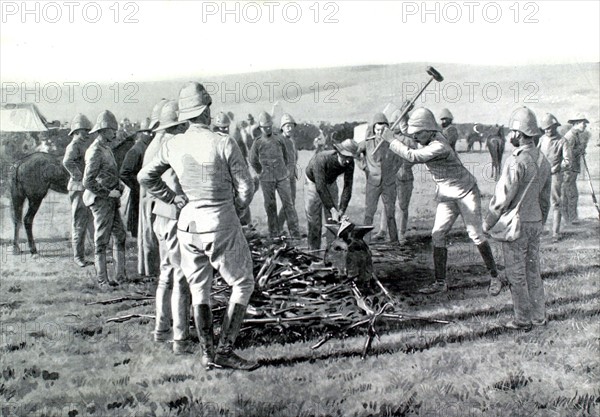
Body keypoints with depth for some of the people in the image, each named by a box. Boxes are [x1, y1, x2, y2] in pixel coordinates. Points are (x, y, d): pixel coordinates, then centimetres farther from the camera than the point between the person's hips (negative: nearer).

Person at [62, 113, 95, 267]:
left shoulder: (89, 144, 15)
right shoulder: (74, 146, -11)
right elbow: (67, 162, -30)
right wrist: (80, 177, -24)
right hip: (79, 189, -7)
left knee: (94, 222, 13)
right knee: (79, 224, 1)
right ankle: (78, 257, 10)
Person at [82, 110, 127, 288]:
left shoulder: (107, 148, 13)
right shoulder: (95, 151, -16)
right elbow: (88, 182, -21)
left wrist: (118, 186, 10)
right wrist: (108, 193, -17)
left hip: (111, 200, 9)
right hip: (101, 201, -9)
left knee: (120, 237, 12)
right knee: (101, 241, -2)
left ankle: (120, 275, 19)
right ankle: (102, 280, 5)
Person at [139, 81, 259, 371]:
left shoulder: (173, 145, -1)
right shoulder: (224, 144, -15)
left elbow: (145, 177, 8)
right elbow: (246, 188, -10)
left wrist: (173, 198, 10)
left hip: (187, 224, 5)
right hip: (221, 225, -5)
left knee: (199, 289, 15)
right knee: (243, 284, 9)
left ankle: (207, 353, 17)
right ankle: (225, 349, 3)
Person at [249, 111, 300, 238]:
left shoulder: (279, 139, 4)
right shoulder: (257, 143, 0)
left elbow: (286, 156, 17)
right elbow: (253, 161, 12)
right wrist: (262, 173, 11)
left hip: (282, 177, 1)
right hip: (266, 180, -1)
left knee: (288, 203, -2)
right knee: (270, 205, 4)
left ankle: (294, 231, 0)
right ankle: (274, 231, 12)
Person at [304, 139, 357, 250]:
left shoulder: (349, 163, -25)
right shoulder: (321, 159, -39)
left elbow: (347, 187, -22)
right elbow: (320, 187, -42)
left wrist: (341, 210, -31)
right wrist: (332, 209, -45)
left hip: (331, 183, 4)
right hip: (314, 183, -4)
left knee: (334, 220, -3)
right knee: (314, 221, -6)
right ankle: (314, 250, 2)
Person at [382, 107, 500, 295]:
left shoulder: (438, 146, -30)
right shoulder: (428, 137, -3)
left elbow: (412, 157, -35)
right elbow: (407, 131, 18)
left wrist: (391, 139, -27)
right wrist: (404, 118, 0)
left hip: (466, 191, -8)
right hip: (446, 195, 8)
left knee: (475, 234, -5)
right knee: (437, 235, -1)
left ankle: (494, 277, 9)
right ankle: (440, 282, 3)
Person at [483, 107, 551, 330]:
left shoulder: (516, 161, -20)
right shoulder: (543, 161, 6)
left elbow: (503, 198, -20)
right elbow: (545, 198, 14)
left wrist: (487, 223, -9)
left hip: (515, 224, -8)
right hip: (535, 222, 8)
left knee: (517, 274, 2)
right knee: (533, 270, 17)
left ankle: (523, 320, 9)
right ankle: (539, 316, 24)